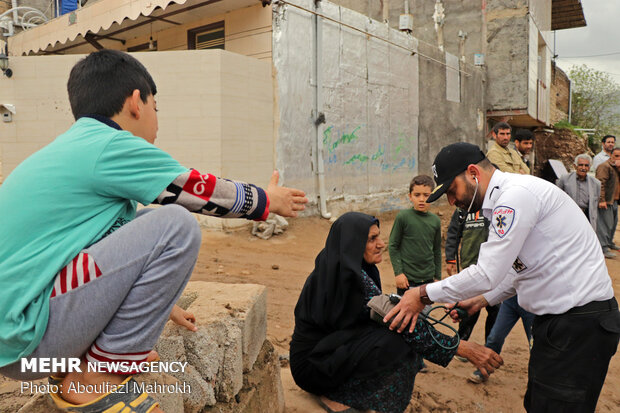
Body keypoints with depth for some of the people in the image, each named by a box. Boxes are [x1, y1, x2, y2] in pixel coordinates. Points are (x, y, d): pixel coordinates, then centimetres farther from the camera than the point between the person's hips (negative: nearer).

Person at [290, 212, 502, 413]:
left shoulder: (336, 266, 4)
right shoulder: (348, 275, -24)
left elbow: (380, 310, 11)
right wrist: (461, 347, -24)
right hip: (313, 363, -9)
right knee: (401, 341, -22)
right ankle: (335, 396, -7)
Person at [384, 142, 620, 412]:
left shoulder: (516, 194, -20)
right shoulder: (507, 198, 11)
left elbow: (487, 274, -23)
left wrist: (424, 294, -14)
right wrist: (483, 300, 14)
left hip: (580, 323, -10)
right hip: (558, 319, 10)